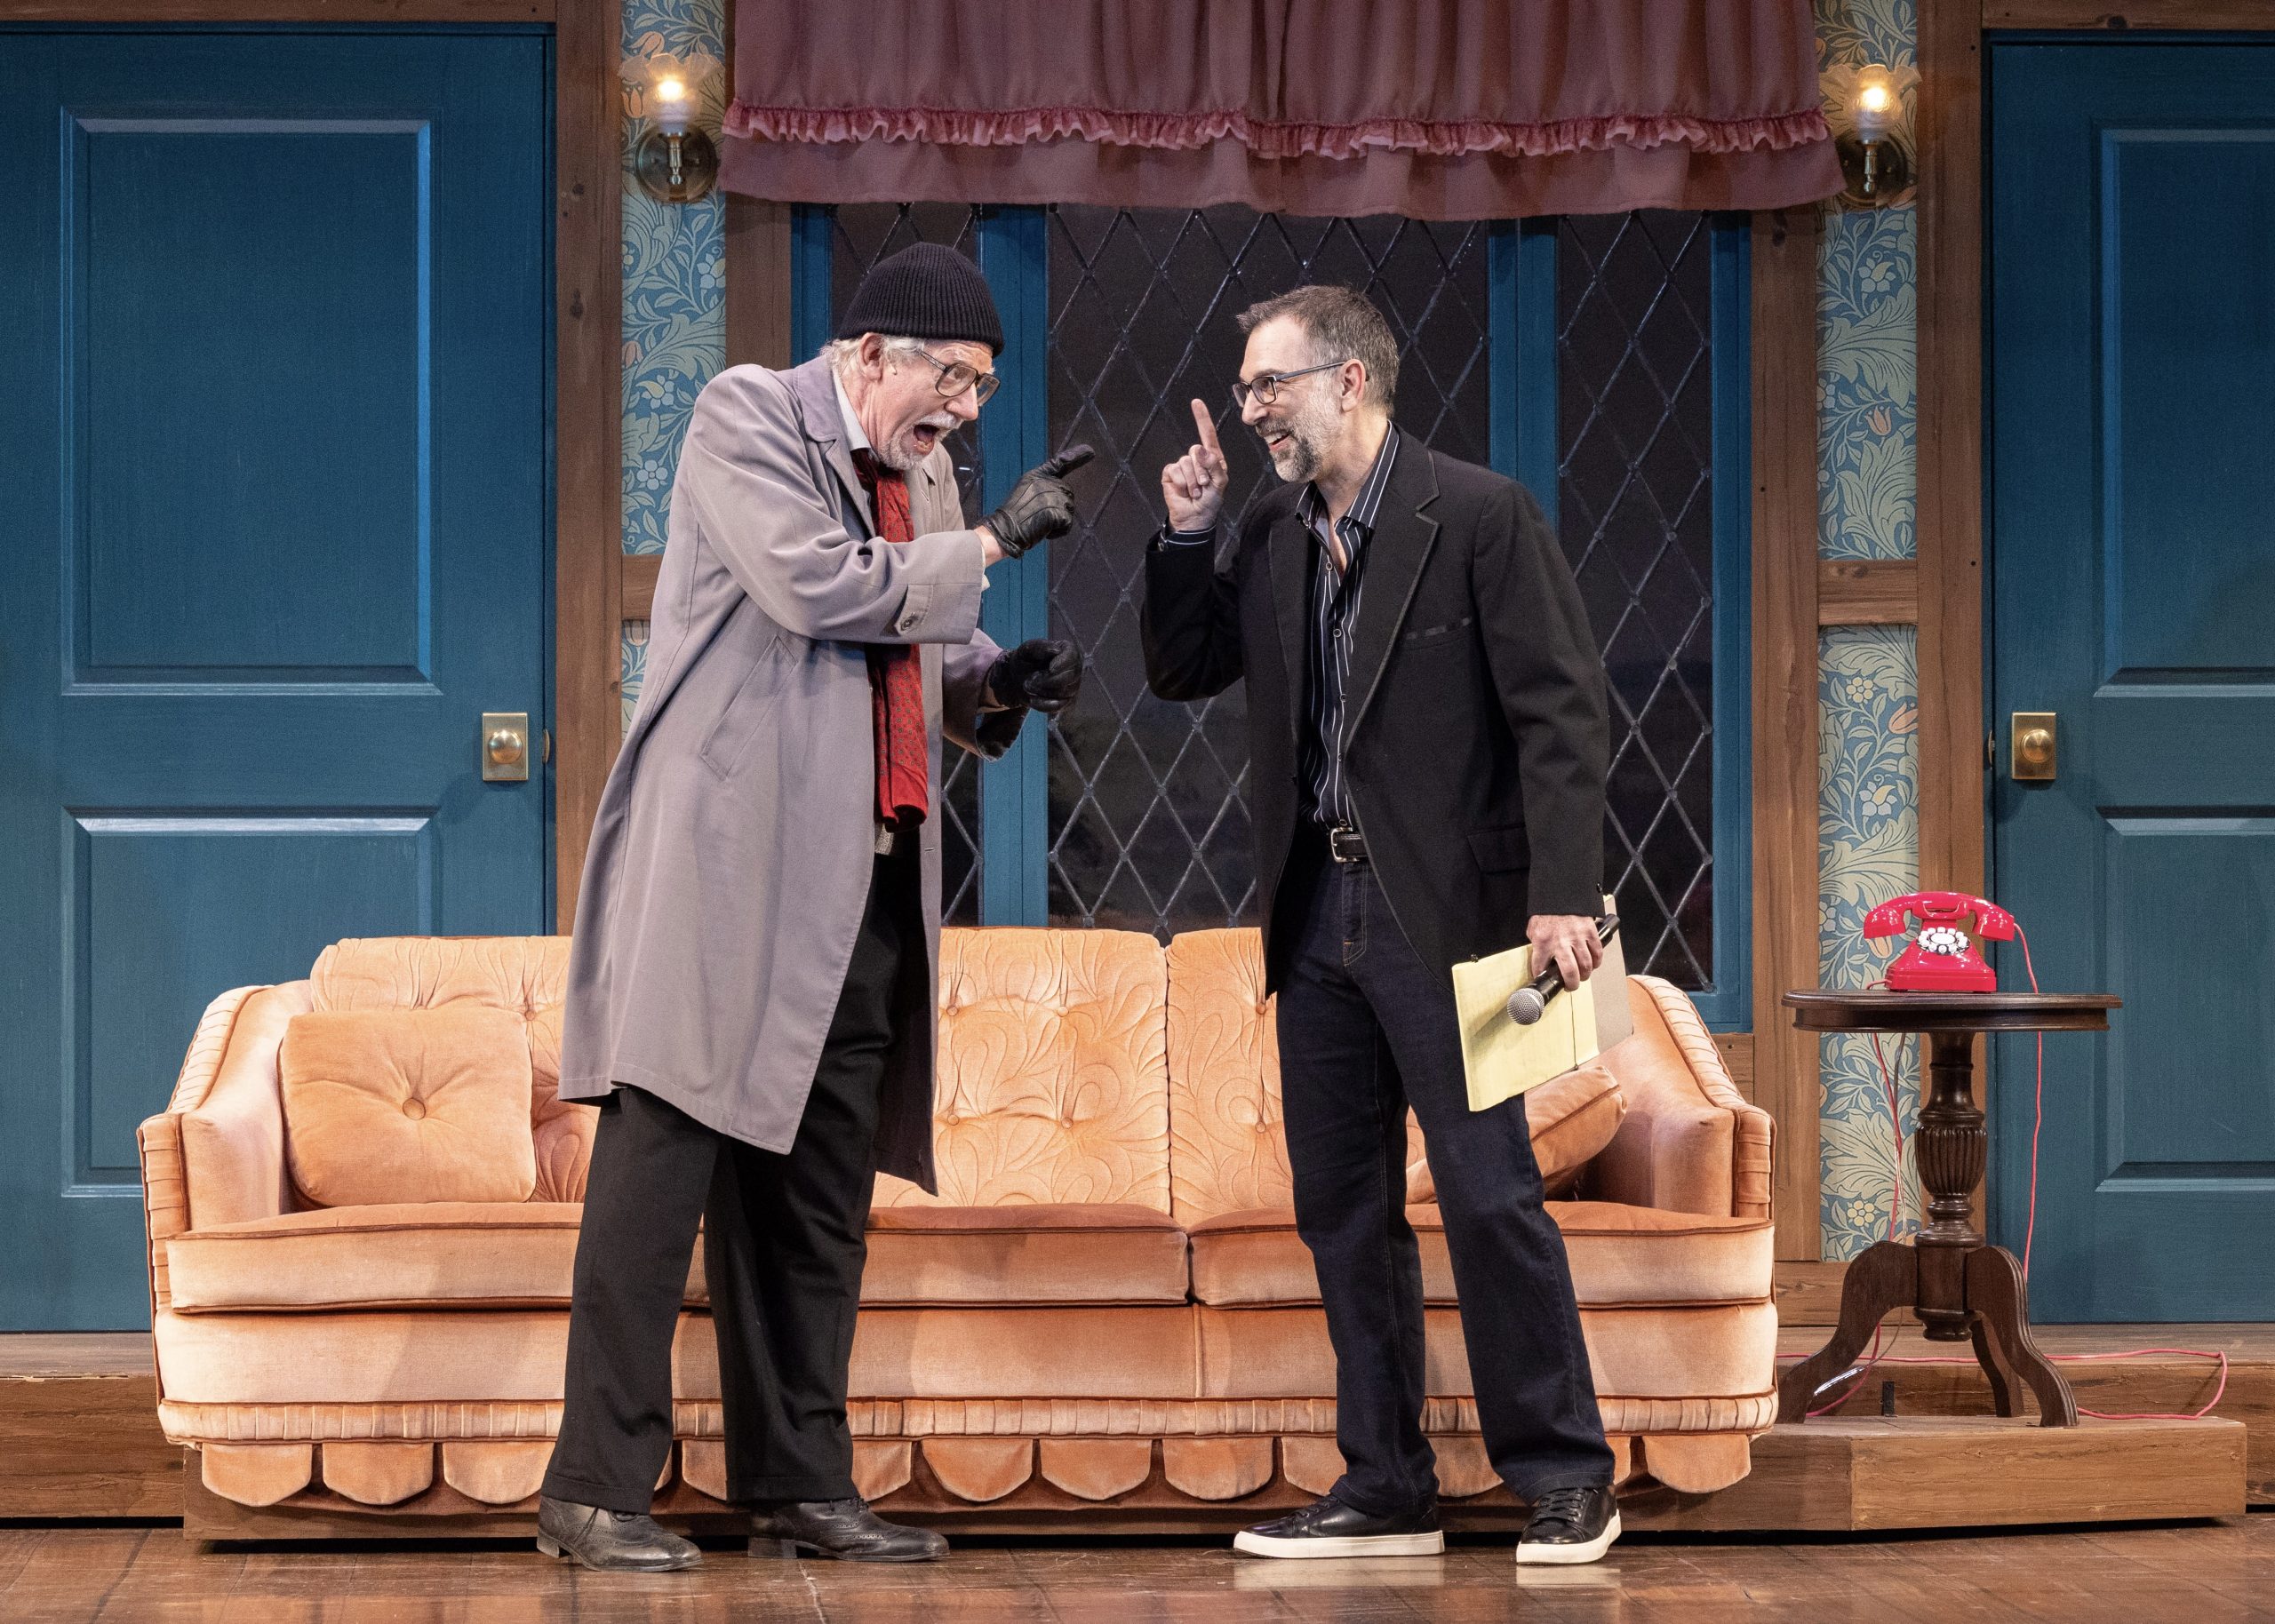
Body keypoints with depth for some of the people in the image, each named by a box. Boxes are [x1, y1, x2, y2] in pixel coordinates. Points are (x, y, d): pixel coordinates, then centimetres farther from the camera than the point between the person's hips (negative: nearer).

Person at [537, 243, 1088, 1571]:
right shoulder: (748, 417, -3)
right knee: (667, 1155, -10)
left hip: (861, 881, 8)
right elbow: (813, 583, -17)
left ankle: (800, 1482, 14)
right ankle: (597, 1487, -10)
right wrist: (991, 542, -11)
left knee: (819, 1188, 9)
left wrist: (1002, 685, 5)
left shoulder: (926, 472, 19)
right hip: (730, 857, -8)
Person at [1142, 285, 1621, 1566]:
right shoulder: (1270, 536, 12)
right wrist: (1188, 535, 4)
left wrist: (1563, 895, -18)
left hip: (1442, 912, -7)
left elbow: (1563, 712, -11)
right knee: (1343, 1208, 8)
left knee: (1491, 1195, -7)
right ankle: (1387, 1486, 15)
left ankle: (1565, 1476, 3)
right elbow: (1183, 672, 19)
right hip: (1317, 917, 7)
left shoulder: (1481, 515, -8)